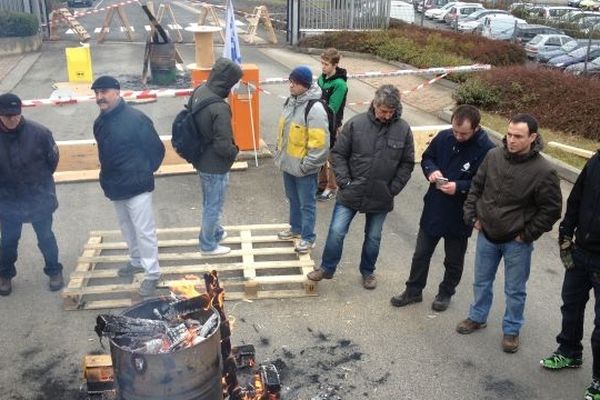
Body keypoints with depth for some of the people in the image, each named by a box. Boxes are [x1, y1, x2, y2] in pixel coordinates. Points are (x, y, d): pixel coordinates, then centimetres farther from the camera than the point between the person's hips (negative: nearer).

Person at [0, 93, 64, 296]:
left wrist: (42, 179, 6)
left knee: (45, 237, 12)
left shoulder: (38, 132, -18)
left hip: (39, 197, -1)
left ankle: (54, 271, 31)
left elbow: (53, 158, -2)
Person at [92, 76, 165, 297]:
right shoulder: (100, 122, 5)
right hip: (115, 187, 8)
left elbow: (157, 150, -13)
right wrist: (109, 177, 13)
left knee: (144, 230, -2)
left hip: (137, 186, -8)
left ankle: (152, 273, 9)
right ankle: (137, 261, 40)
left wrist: (144, 173, -4)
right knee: (127, 228, 21)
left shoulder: (136, 119, -19)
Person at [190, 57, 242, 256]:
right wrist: (235, 152, -8)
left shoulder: (199, 92, -5)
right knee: (213, 206, 11)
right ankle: (208, 245, 28)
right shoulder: (220, 108, -32)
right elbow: (223, 145, -29)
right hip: (215, 165, -8)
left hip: (201, 159, 8)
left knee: (208, 202, 26)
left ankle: (215, 231, 47)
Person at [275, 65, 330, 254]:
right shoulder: (290, 101, 4)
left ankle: (308, 237, 21)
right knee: (293, 199, 23)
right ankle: (296, 228, 42)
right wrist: (278, 153, 15)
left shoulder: (314, 108, -23)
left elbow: (320, 143, -24)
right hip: (288, 163, 8)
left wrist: (306, 165, -20)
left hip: (303, 168, -8)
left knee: (307, 203, 7)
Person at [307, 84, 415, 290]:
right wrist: (344, 181, -10)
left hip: (381, 197, 1)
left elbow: (407, 163, 2)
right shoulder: (356, 124, -10)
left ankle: (367, 271, 38)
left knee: (373, 238, 16)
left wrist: (393, 188, -4)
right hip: (351, 193, -1)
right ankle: (327, 268, 22)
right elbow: (338, 154, -3)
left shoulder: (403, 129, -7)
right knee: (336, 231, 1)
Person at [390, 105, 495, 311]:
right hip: (433, 209, 4)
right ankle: (413, 291, 35)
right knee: (421, 254, 17)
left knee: (453, 261, 18)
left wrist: (459, 187, -28)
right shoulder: (443, 137, -8)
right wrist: (431, 170, -13)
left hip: (459, 216, -3)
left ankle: (446, 293, 41)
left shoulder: (486, 150, -20)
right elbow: (426, 158, 8)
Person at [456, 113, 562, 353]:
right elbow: (476, 187, 6)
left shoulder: (543, 171, -19)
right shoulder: (493, 156, -7)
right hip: (486, 235, 4)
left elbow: (551, 209, -11)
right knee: (481, 281, 20)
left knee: (515, 290, 12)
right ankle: (477, 318, 42)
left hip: (517, 242, -4)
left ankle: (511, 330, 32)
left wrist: (528, 234, -11)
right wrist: (472, 216, 0)